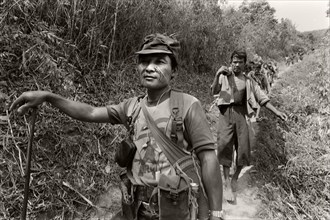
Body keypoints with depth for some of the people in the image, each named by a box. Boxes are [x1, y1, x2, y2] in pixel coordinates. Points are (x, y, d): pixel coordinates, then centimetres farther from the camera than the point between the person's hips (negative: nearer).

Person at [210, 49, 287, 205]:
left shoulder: (249, 81, 17)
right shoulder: (224, 76, 10)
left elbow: (262, 98, 17)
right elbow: (214, 92, -5)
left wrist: (277, 112, 8)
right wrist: (217, 75, -21)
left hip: (240, 113, 3)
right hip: (226, 112, -2)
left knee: (243, 147, -5)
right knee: (224, 144, -16)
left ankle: (235, 179, 17)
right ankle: (227, 183, -11)